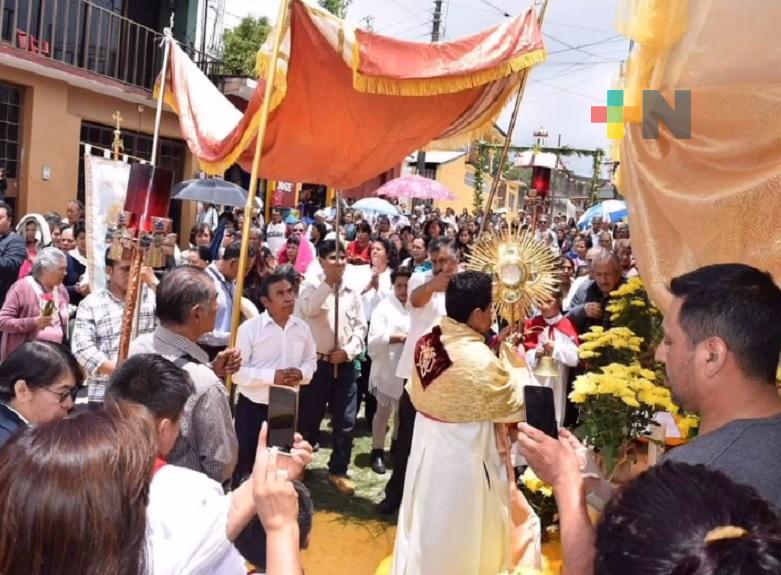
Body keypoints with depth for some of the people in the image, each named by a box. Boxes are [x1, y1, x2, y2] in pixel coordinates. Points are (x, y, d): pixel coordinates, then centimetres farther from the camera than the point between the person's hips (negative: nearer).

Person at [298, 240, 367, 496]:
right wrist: (328, 282, -30)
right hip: (317, 362, -3)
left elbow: (360, 326, 6)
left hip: (345, 364, 3)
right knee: (309, 419, 9)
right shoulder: (311, 285, -5)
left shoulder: (352, 291, 6)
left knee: (346, 422, 8)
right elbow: (307, 310, -27)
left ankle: (338, 471, 25)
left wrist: (349, 350, -10)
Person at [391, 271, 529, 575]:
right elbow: (516, 406, -12)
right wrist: (514, 361, -3)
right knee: (454, 533, 15)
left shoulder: (426, 343, -6)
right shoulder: (482, 361, -27)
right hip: (461, 456, -7)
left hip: (427, 448, 7)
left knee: (425, 525, 24)